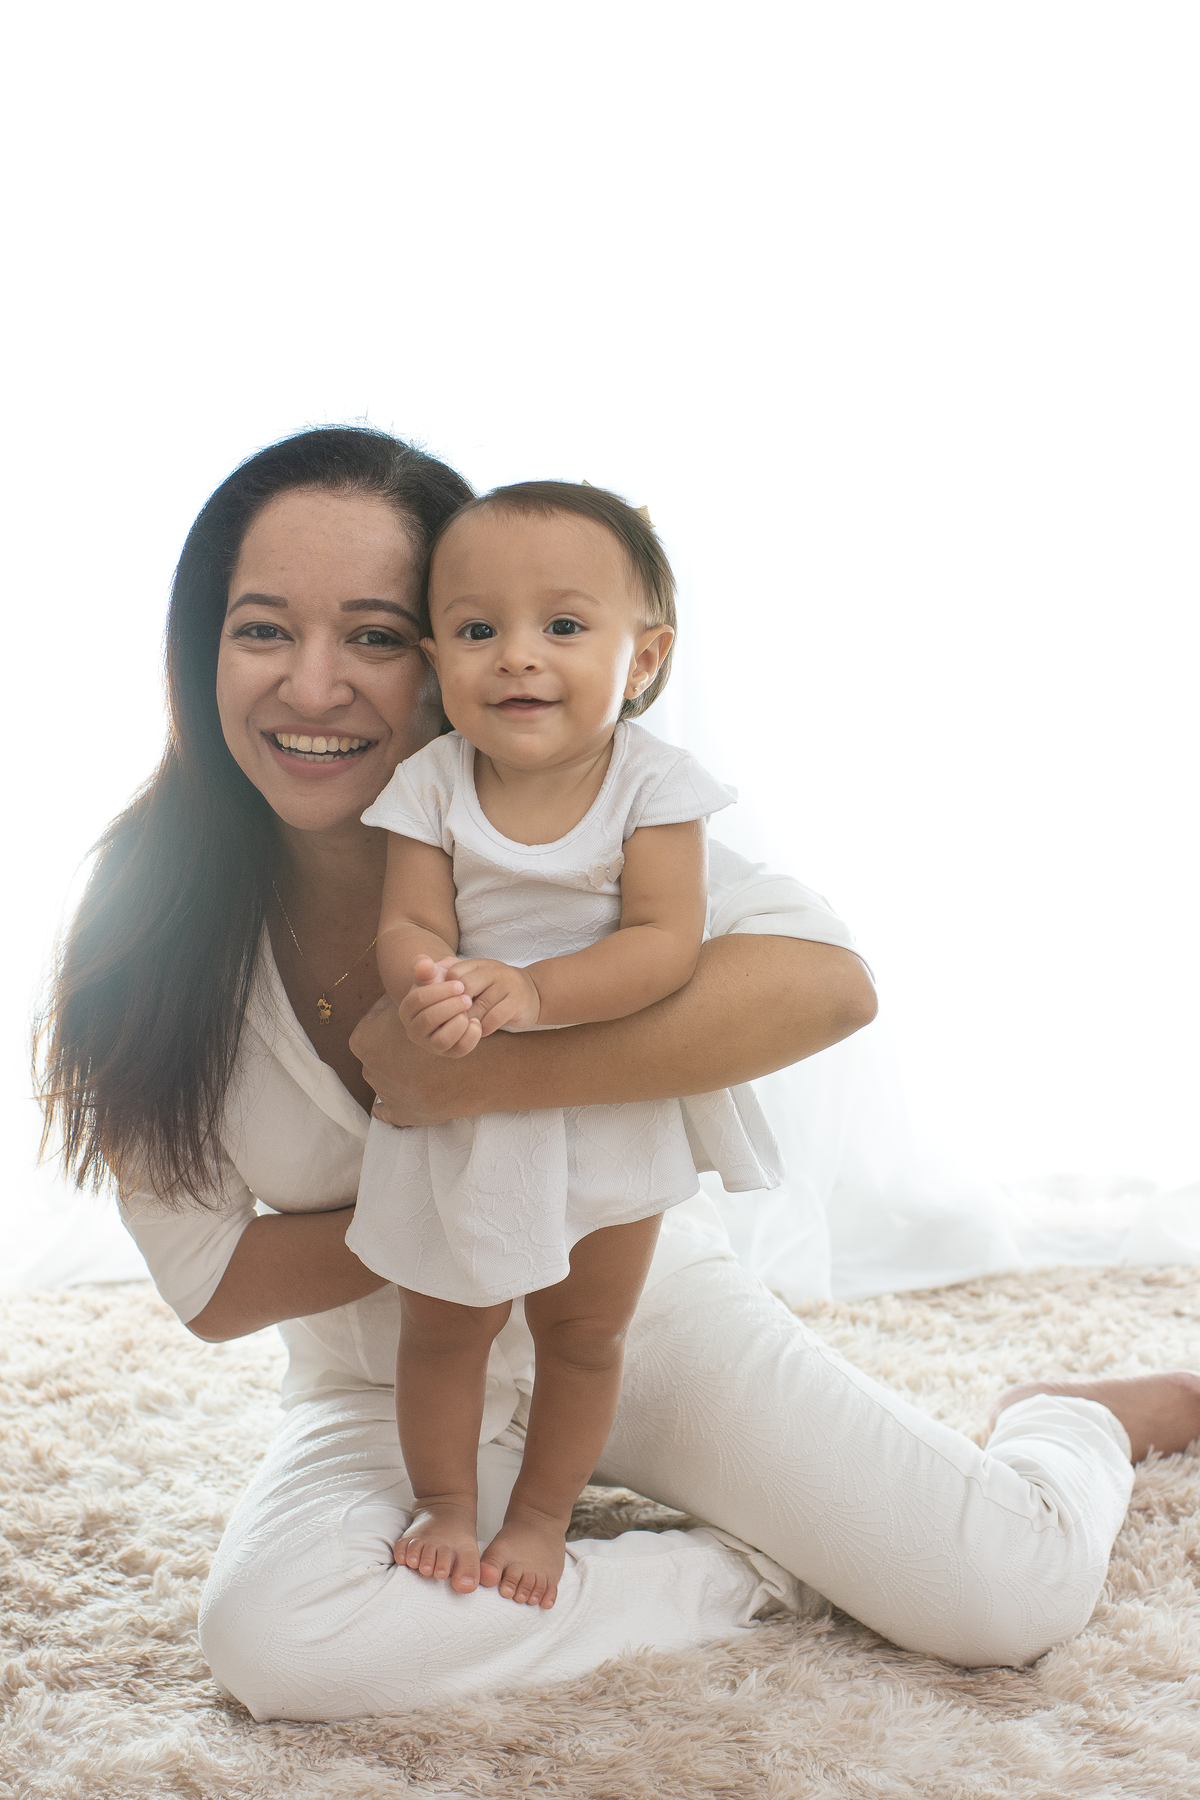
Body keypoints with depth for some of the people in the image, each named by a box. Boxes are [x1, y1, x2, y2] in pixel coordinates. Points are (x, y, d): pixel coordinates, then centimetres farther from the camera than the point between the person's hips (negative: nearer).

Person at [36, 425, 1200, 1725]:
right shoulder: (151, 934, -14)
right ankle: (747, 1569, -9)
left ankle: (1089, 1419, 23)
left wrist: (468, 1080, -35)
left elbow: (825, 981, -36)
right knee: (271, 1642, -30)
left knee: (1015, 1596, -14)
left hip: (640, 1301, -1)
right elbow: (208, 1285, -9)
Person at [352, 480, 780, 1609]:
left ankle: (541, 1516, 38)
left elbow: (666, 941, -23)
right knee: (442, 1328, 13)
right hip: (460, 1107, 1)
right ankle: (444, 1501, 38)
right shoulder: (431, 787, -12)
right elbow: (407, 924, -14)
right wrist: (428, 987, -38)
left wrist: (528, 992, -35)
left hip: (613, 1103, 0)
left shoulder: (653, 784, -16)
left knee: (585, 1334, 16)